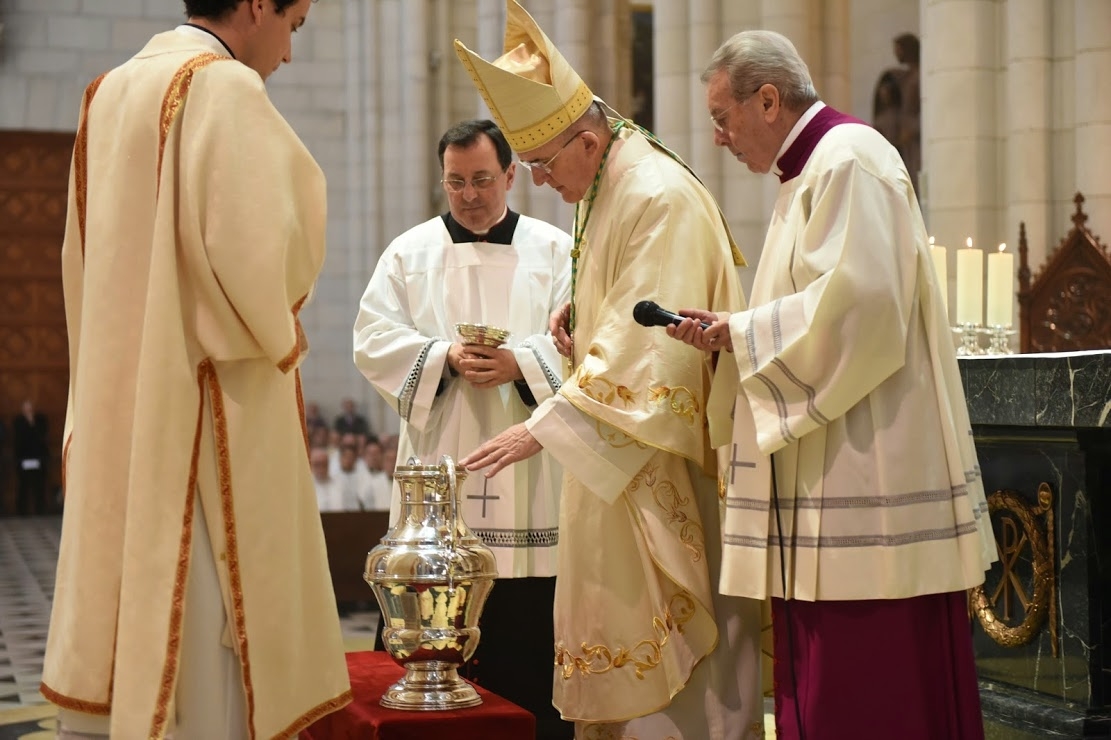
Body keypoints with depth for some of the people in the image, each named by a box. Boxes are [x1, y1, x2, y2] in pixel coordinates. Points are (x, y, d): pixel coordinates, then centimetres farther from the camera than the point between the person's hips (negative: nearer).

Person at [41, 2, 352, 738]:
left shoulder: (109, 93, 13)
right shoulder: (225, 86, -11)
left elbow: (83, 261, 16)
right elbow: (253, 248, -20)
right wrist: (279, 331, -1)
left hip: (115, 403, 8)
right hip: (208, 407, -8)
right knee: (206, 636, -3)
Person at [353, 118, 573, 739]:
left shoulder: (554, 251, 9)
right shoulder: (410, 252, 11)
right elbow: (374, 338, 1)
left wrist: (521, 362, -20)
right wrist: (445, 356, -15)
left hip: (525, 478, -1)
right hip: (439, 474, 1)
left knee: (527, 656, 0)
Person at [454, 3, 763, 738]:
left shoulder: (661, 199, -20)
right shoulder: (609, 190, 11)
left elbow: (647, 344, -26)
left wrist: (545, 426, -28)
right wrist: (582, 313, 4)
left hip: (669, 468, -10)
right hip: (622, 457, 10)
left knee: (675, 657, -2)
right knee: (629, 656, 13)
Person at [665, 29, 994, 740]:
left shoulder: (850, 161, -11)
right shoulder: (812, 170, 21)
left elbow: (856, 302, -22)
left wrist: (743, 333, -10)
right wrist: (728, 333, 9)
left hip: (867, 474, -10)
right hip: (831, 475, 10)